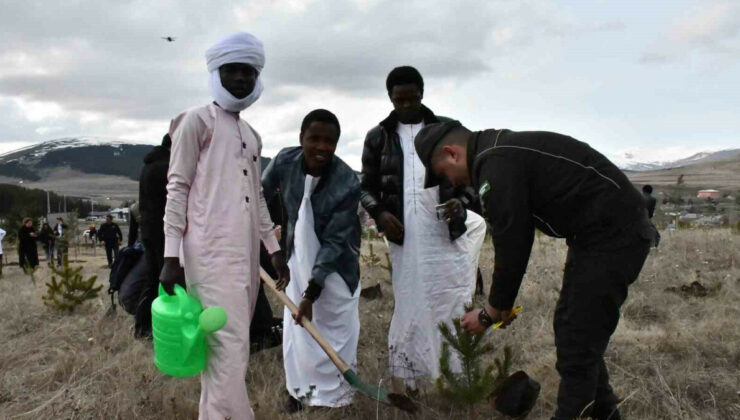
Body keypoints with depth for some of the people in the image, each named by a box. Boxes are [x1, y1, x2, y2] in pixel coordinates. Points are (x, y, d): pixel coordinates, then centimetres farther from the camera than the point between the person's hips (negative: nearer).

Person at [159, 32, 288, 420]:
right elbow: (177, 188, -5)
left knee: (230, 345, 9)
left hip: (245, 251, 7)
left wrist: (274, 249, 17)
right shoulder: (197, 121, -1)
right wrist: (171, 256, -11)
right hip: (211, 251, -7)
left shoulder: (251, 135, 19)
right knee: (230, 346, -11)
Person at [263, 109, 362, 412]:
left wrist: (312, 292, -27)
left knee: (335, 328, 3)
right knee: (296, 327, 9)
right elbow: (259, 196, 3)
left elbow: (334, 241, -25)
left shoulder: (347, 183, -28)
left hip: (335, 264, -3)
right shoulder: (285, 161, -17)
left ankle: (335, 391, 24)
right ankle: (301, 388, 29)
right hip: (298, 257, 4)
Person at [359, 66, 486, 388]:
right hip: (405, 234, 0)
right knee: (411, 303, 4)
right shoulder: (378, 137, 8)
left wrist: (460, 203, -8)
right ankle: (403, 376, 15)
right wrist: (379, 213, -7)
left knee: (452, 299, 3)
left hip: (445, 232, 1)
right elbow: (367, 186, 12)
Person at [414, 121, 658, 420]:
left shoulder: (496, 165, -18)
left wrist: (490, 313, -3)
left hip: (613, 235, -10)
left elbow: (511, 248, -16)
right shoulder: (505, 149, 14)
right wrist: (503, 304, 20)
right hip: (602, 232, 10)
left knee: (577, 342, -5)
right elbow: (517, 233, 18)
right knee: (569, 326, 19)